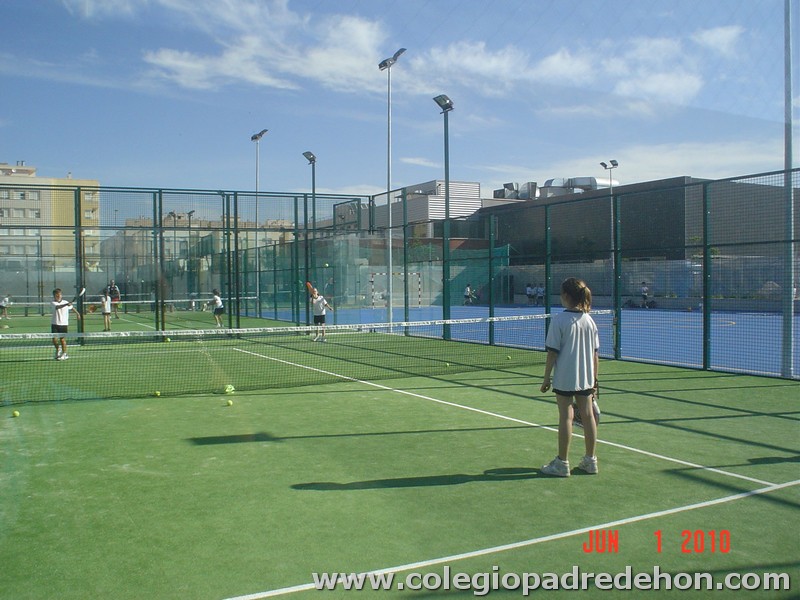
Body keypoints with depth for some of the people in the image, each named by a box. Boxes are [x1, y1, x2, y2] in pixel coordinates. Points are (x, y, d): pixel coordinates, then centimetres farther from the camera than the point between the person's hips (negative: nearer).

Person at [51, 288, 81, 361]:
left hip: (64, 324, 0)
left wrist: (77, 313, 31)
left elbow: (72, 307, 24)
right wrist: (66, 304, -44)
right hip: (55, 324, 0)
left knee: (62, 339, -2)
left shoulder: (65, 302, 3)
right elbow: (57, 307, -29)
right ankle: (58, 348, 26)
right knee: (54, 339, -4)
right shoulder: (54, 303, -6)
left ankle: (64, 354, 10)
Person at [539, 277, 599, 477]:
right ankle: (590, 461, 22)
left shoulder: (559, 320, -13)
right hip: (586, 378, 5)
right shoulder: (589, 320, 3)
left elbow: (552, 352, -13)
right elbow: (594, 353, 6)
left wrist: (547, 377, -4)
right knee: (588, 416, 11)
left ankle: (562, 463, 10)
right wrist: (594, 378, 15)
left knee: (566, 417, 1)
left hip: (564, 378, -5)